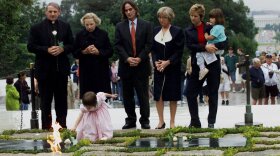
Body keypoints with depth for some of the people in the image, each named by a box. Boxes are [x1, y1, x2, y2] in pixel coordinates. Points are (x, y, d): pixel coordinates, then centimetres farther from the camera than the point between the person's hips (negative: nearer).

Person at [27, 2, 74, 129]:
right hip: (45, 70, -2)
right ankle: (46, 127, 7)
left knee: (62, 100, 8)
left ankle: (62, 126, 15)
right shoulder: (37, 28, 1)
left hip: (61, 69, 2)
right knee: (45, 101, 2)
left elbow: (72, 45, 8)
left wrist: (62, 49, -13)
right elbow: (31, 46, -4)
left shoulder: (65, 27, 9)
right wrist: (47, 50, -17)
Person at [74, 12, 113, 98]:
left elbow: (110, 52, 2)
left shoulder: (103, 34, 4)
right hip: (86, 71, 1)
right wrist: (84, 52, -14)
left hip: (101, 71, 0)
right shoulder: (80, 35, 7)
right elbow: (75, 53, 5)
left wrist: (98, 52, -15)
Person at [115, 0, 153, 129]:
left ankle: (145, 120, 4)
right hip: (126, 65, 2)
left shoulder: (146, 25, 5)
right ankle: (130, 120, 11)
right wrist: (127, 58, -12)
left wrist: (139, 58, -12)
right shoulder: (120, 26, 8)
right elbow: (118, 45, 2)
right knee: (127, 95, 4)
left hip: (142, 65, -2)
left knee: (143, 94, -1)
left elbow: (148, 44, 0)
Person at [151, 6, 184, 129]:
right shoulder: (155, 31, 9)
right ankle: (161, 121, 5)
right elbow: (152, 49, 9)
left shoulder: (177, 31, -3)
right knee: (158, 94, -2)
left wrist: (168, 62, -16)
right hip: (159, 67, 3)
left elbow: (179, 51, -6)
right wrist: (156, 62, -8)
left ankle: (172, 122, 6)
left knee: (173, 95, 0)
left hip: (173, 67, -3)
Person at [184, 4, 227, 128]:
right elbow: (190, 46, -9)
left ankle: (211, 122, 9)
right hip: (197, 65, 2)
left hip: (213, 64, -2)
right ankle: (195, 122, 6)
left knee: (213, 94, 2)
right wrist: (205, 47, -21)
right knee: (190, 93, -3)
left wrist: (212, 46, -19)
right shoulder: (188, 31, 7)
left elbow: (223, 43, -3)